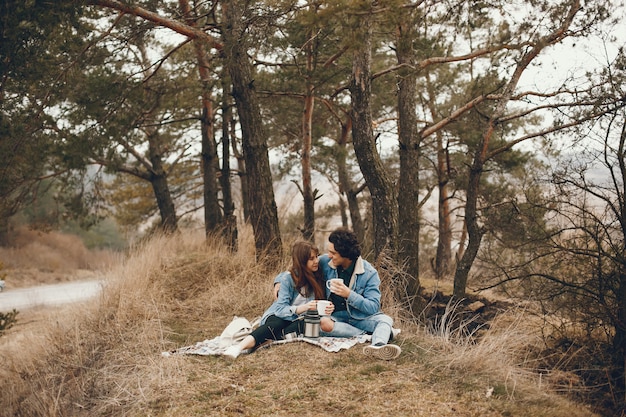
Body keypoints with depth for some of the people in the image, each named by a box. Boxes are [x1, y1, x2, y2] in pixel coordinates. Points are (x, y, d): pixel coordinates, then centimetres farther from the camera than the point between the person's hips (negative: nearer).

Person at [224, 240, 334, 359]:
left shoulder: (317, 277, 5)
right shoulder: (287, 278, -9)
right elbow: (281, 308, -17)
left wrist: (326, 308, -16)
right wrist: (302, 308, -35)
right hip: (279, 316, -3)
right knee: (275, 325, -40)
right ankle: (240, 346, -64)